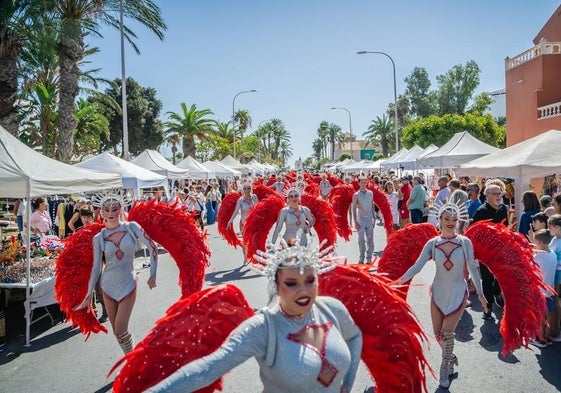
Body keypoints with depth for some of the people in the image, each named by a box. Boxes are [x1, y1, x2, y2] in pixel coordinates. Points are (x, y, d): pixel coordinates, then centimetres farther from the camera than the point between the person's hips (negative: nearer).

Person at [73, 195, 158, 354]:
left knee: (121, 330, -6)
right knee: (116, 330, 9)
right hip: (107, 285, 3)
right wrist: (89, 295, 3)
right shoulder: (98, 238, -1)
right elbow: (96, 268, 3)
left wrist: (153, 275, -10)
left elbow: (152, 248, -7)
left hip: (128, 284, -2)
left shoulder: (132, 227, -6)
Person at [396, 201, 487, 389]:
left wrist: (480, 292, 3)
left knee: (448, 332, -8)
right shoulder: (432, 243, -6)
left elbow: (472, 268, 1)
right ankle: (450, 357, 39)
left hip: (458, 293, -2)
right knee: (438, 334, 10)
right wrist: (399, 281, -24)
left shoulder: (465, 242, -7)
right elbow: (417, 266, -12)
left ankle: (445, 368, 15)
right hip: (438, 292, 2)